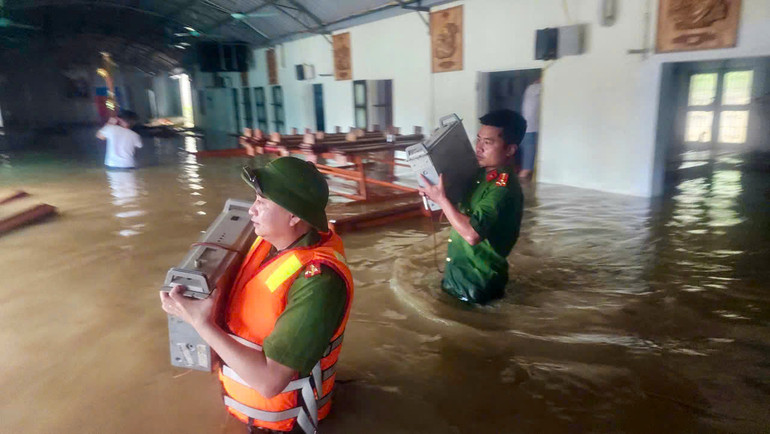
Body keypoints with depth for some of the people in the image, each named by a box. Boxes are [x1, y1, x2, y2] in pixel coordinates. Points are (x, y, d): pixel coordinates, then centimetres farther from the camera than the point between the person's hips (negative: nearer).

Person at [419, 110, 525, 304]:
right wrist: (435, 193, -1)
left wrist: (441, 198, -27)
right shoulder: (483, 173, 3)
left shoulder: (503, 189, -27)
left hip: (477, 283, -9)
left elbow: (472, 234, -35)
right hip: (461, 271, 9)